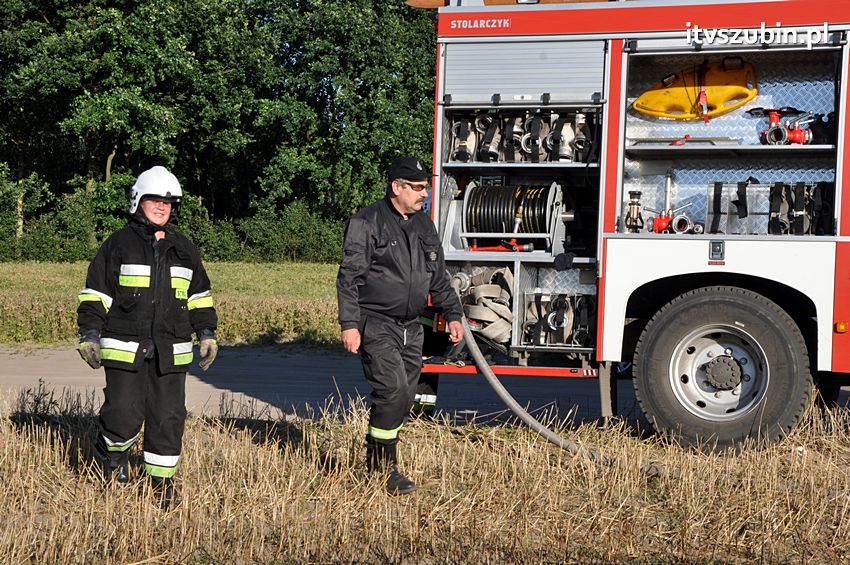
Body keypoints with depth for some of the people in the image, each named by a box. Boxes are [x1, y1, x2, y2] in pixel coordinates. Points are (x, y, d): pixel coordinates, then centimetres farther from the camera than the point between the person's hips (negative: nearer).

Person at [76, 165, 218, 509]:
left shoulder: (184, 250, 13)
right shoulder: (118, 245, 2)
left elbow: (199, 296, 20)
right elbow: (95, 292, 2)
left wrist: (207, 333, 12)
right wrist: (89, 334, -6)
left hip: (171, 351, 3)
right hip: (125, 348, -3)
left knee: (169, 416, 3)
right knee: (124, 413, -7)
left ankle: (162, 481, 15)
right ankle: (113, 455, 24)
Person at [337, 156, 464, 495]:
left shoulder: (424, 226, 16)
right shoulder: (367, 223, -7)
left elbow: (439, 277, 24)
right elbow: (349, 277, -10)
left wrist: (453, 314, 19)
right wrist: (349, 324, -16)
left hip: (411, 327, 7)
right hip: (376, 325, -7)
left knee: (405, 397, 7)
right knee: (393, 391, -17)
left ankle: (377, 460, 21)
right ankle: (383, 468, -8)